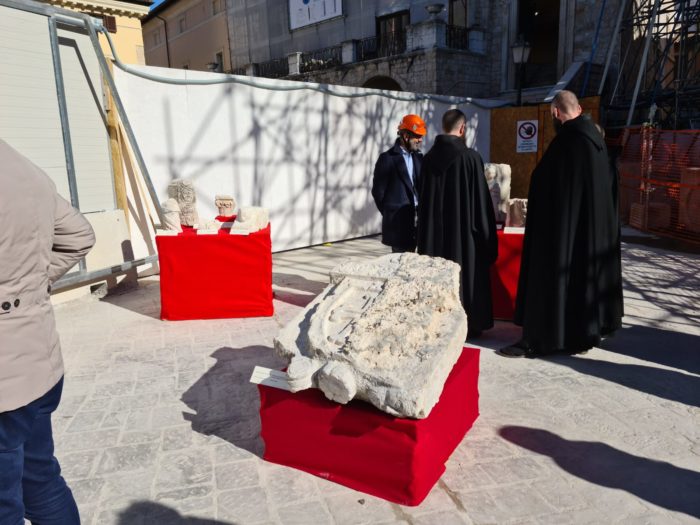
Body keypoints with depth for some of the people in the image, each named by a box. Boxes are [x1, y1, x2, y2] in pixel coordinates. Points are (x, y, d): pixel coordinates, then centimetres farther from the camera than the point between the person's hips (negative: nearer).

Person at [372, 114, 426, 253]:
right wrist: (390, 213, 0)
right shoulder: (387, 158, -6)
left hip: (416, 219, 5)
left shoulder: (419, 157, 12)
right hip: (398, 222, -5)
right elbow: (378, 191, -5)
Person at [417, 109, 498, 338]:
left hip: (434, 229, 4)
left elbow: (423, 199, 7)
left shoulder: (429, 158, 1)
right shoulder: (470, 157, -13)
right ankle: (469, 324, 16)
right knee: (466, 275, 7)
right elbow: (481, 199, -10)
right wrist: (487, 233, -1)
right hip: (464, 228, -4)